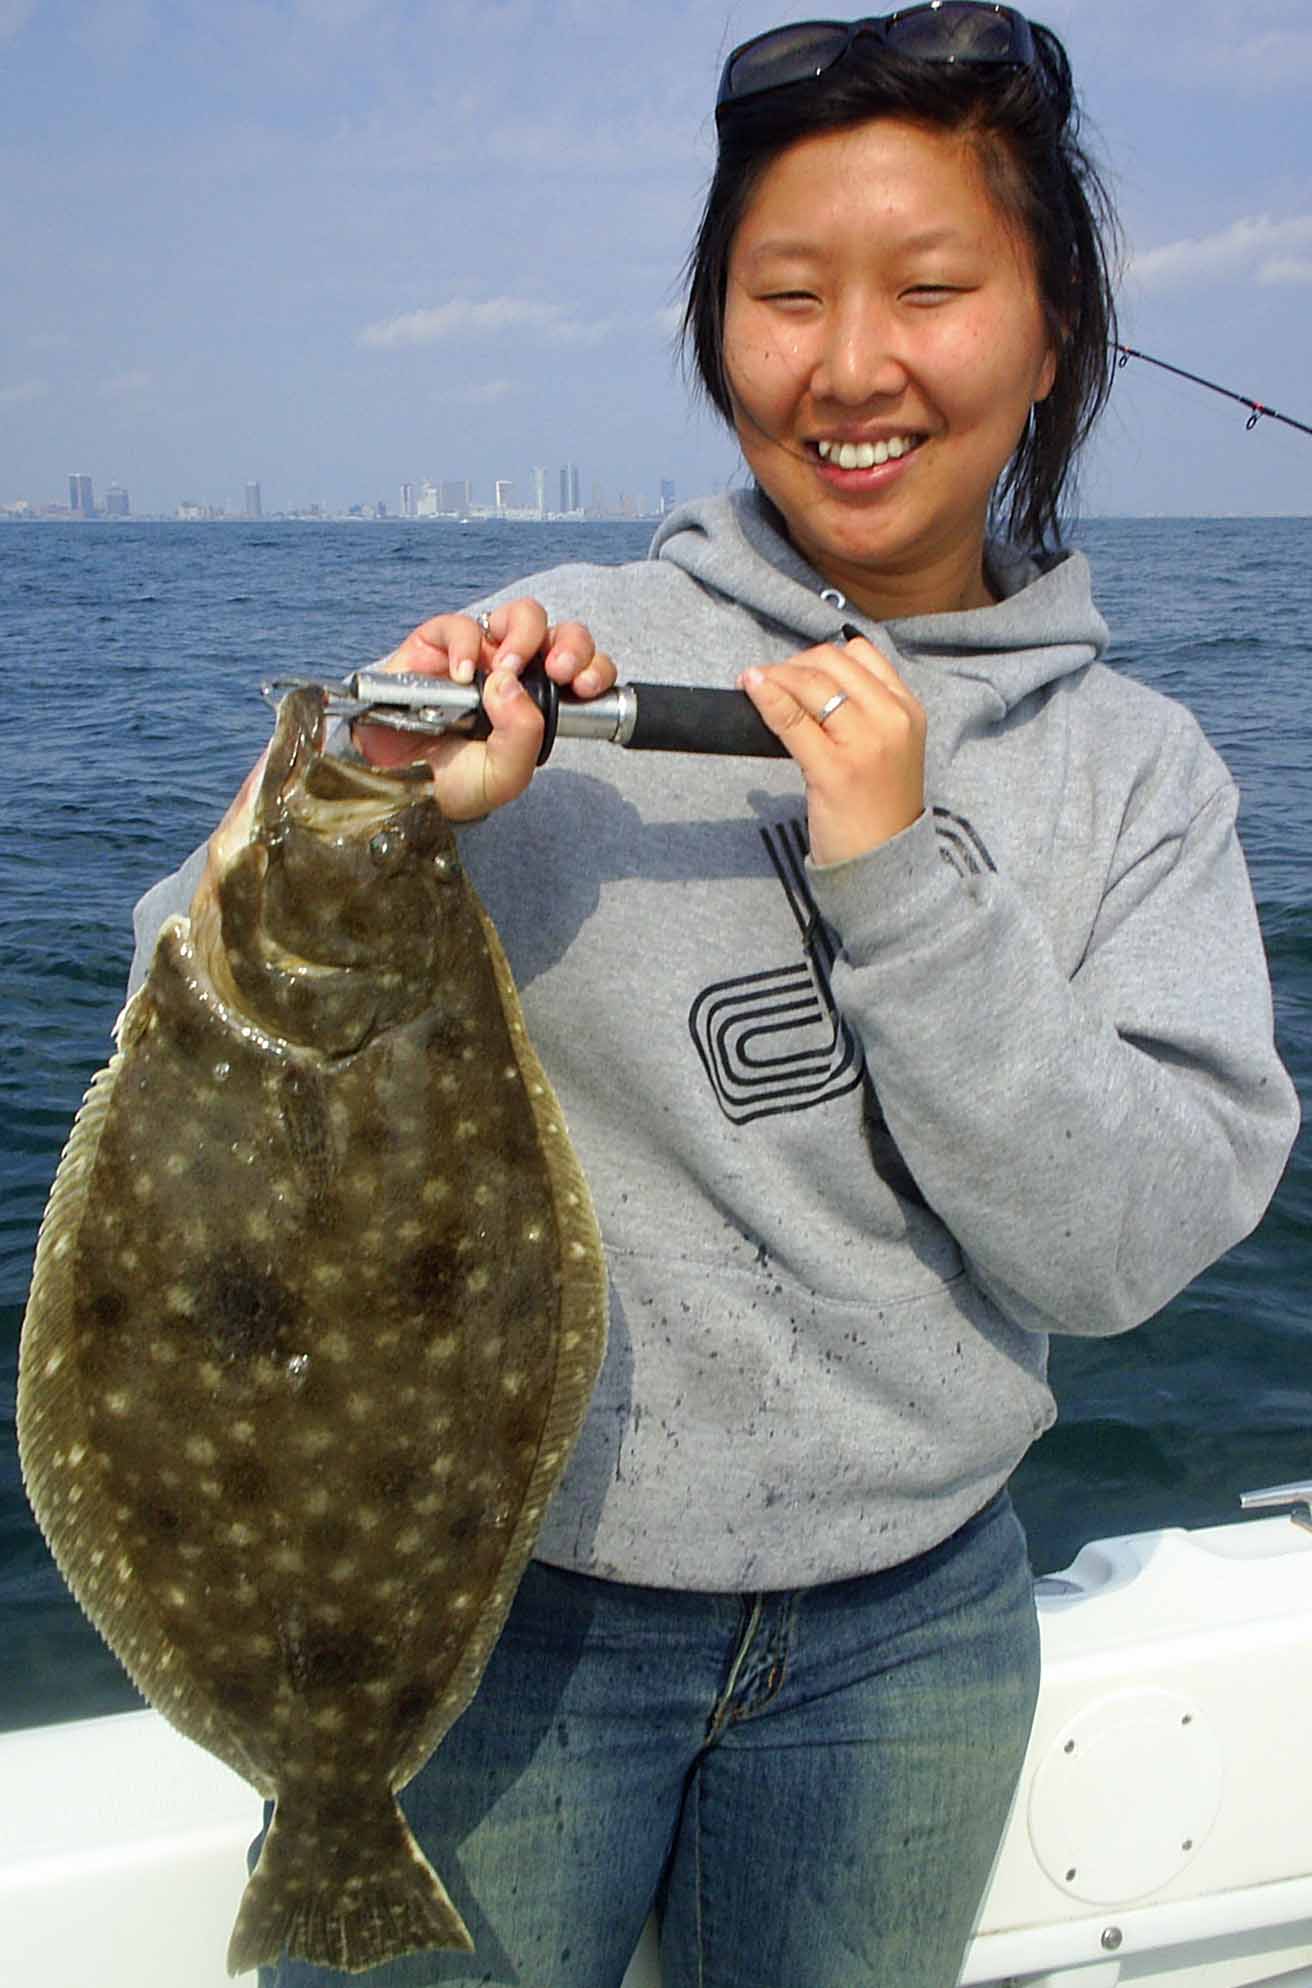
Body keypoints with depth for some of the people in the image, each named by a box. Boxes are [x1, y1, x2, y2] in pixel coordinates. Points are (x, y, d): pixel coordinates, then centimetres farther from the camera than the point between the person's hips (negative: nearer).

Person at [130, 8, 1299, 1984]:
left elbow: (1127, 1246, -12)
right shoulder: (551, 656, -9)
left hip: (910, 1621, 3)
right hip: (498, 1594, -2)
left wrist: (899, 869, -20)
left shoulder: (1137, 766, -3)